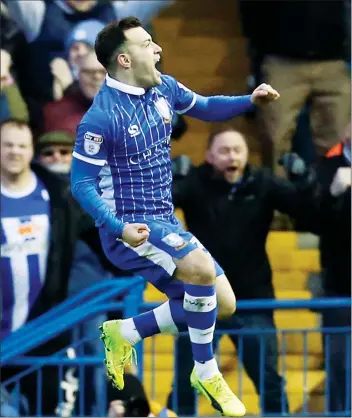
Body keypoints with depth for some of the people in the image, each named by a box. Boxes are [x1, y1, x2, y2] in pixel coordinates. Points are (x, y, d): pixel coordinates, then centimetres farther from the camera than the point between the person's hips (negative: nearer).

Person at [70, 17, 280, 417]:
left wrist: (249, 101, 2)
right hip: (128, 228, -8)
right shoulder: (101, 117, -19)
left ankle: (123, 334, 19)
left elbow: (205, 108, 21)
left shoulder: (163, 88, 3)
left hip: (164, 223, 8)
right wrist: (118, 227, -30)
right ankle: (206, 373, -15)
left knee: (222, 304, 5)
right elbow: (81, 183, -16)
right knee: (201, 267, -31)